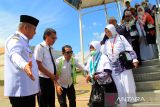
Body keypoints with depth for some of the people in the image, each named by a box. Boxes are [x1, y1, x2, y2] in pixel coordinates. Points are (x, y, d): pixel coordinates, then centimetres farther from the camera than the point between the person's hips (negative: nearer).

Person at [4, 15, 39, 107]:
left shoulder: (23, 42, 18)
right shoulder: (15, 39, -12)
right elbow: (14, 54, -35)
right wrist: (24, 66, -56)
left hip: (28, 89, 10)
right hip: (21, 90, -10)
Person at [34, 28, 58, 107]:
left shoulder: (51, 49, 10)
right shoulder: (40, 47, -13)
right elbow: (38, 65, -19)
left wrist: (53, 76, 3)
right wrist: (51, 75, -14)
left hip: (50, 79, 8)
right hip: (43, 79, -7)